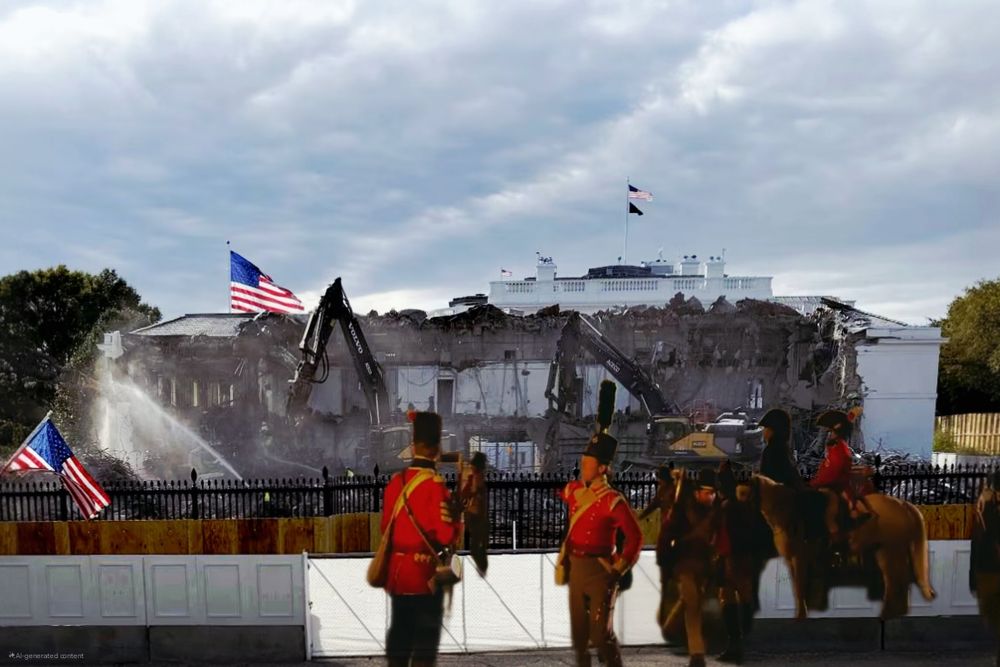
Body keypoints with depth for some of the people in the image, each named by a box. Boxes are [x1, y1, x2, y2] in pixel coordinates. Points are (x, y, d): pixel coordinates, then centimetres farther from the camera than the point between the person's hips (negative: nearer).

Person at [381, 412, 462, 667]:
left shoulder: (395, 481, 3)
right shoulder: (434, 484, -17)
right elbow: (446, 535, -19)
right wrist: (457, 515, -1)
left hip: (397, 571, 6)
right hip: (425, 573, -6)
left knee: (399, 633, 14)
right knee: (425, 636, 3)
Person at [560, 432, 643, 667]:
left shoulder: (613, 501, -16)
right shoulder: (573, 490, 2)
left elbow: (635, 536, -12)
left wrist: (619, 570, -10)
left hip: (600, 571, -6)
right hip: (576, 570, 6)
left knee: (601, 633, -3)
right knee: (578, 631, 13)